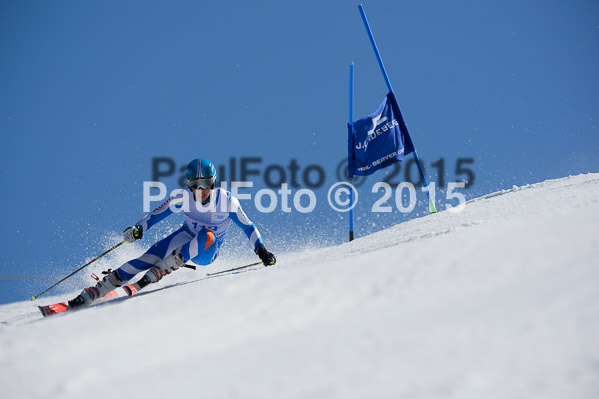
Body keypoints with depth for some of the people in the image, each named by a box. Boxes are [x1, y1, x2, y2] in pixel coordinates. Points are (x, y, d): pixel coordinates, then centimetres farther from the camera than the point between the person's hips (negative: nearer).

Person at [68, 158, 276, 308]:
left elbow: (248, 226, -10)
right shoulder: (184, 198, -16)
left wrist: (262, 250, -17)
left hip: (208, 253, -1)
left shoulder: (228, 201, -20)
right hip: (185, 239, 2)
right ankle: (91, 294, -22)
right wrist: (138, 229, -22)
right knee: (152, 256, -23)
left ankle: (155, 274, -29)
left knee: (207, 235, -36)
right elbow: (157, 213, -7)